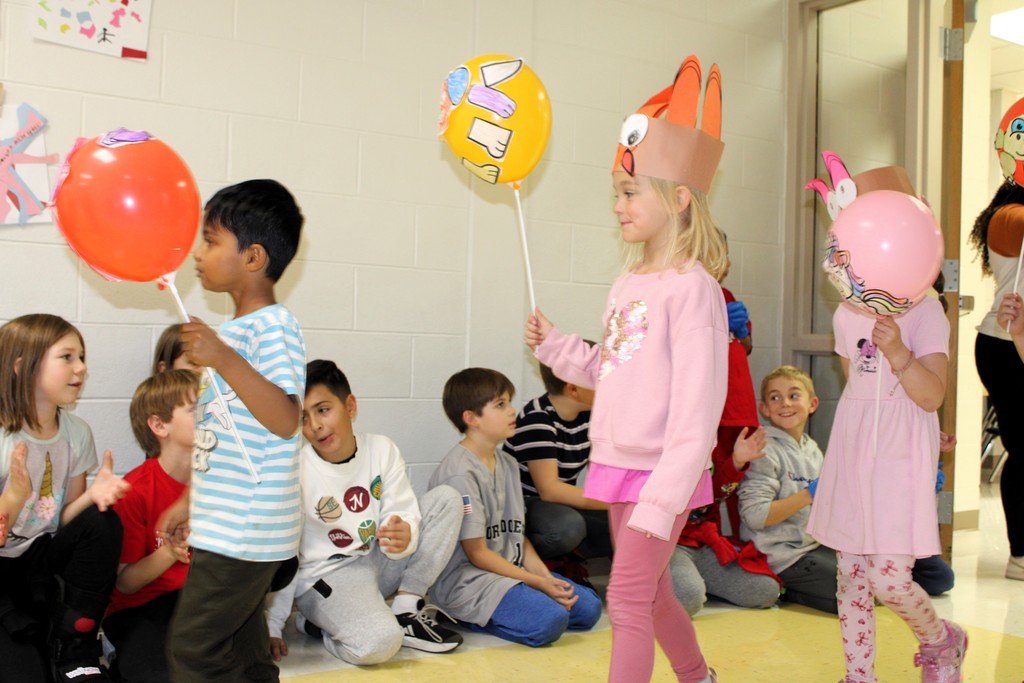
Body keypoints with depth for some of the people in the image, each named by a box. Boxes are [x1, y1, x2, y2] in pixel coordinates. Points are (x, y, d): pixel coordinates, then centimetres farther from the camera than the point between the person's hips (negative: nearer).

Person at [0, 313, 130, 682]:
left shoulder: (77, 432, -4)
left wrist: (92, 494, -19)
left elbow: (64, 520, 2)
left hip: (42, 560, 6)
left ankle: (74, 652, -12)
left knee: (104, 522, -23)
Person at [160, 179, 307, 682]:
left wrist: (223, 359, -32)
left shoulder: (273, 325, -14)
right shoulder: (234, 330, 15)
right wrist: (189, 501, 23)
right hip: (225, 525, 10)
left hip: (246, 529, -10)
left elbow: (284, 420, -26)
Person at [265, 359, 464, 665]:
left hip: (377, 560, 6)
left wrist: (403, 535, -32)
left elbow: (403, 514, -7)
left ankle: (407, 608, -6)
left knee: (447, 499, -8)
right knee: (378, 642, -35)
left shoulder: (382, 450, -6)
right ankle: (321, 624, 1)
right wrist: (272, 628, -11)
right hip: (325, 576, -5)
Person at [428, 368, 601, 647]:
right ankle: (469, 616, -6)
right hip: (465, 580, -9)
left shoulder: (507, 464, 11)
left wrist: (546, 576, -1)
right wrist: (538, 583, -14)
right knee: (550, 620, -28)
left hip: (509, 570, 9)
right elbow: (477, 553, -15)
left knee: (588, 607, -1)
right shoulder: (460, 474, -16)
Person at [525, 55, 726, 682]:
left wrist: (661, 499, -21)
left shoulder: (691, 286, -16)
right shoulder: (628, 284, 9)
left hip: (663, 471, -8)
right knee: (651, 591, 21)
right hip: (620, 466, 8)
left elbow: (695, 407, -19)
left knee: (627, 600, -5)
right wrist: (554, 346, 5)